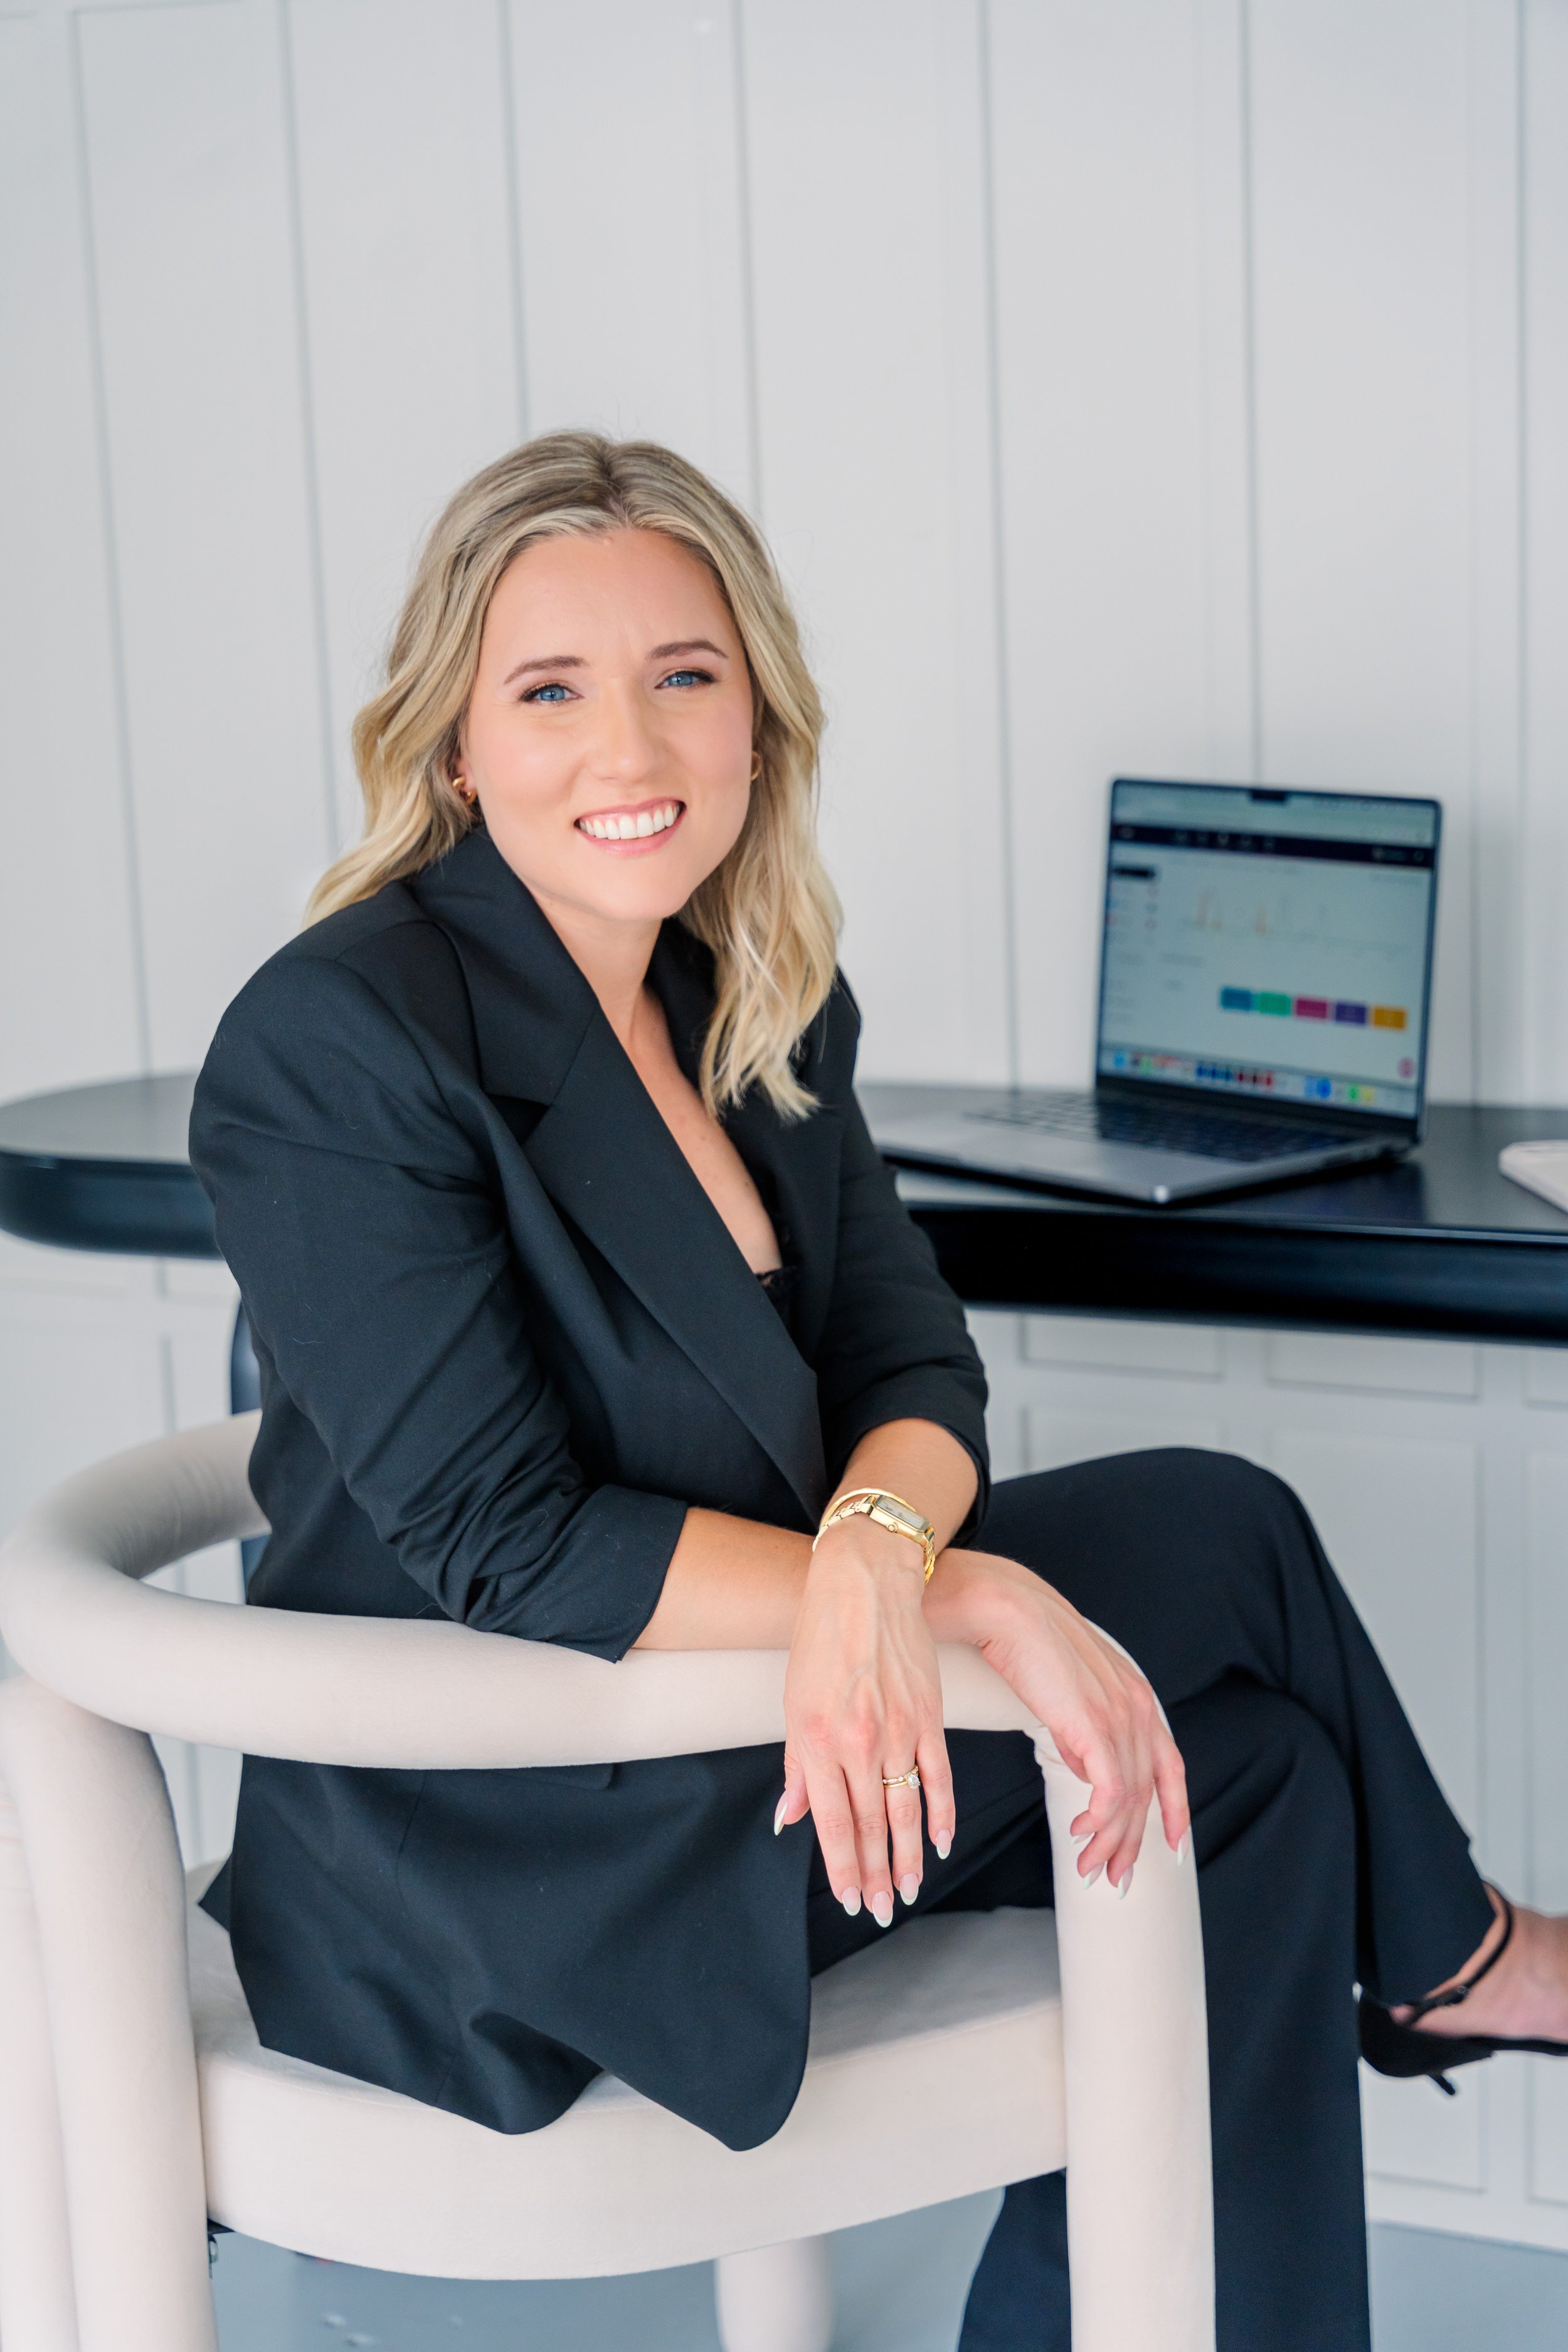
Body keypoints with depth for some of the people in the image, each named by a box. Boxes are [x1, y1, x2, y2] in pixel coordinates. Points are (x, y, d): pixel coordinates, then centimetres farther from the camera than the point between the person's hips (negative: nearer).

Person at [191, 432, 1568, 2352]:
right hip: (489, 1859, -7)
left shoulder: (762, 1001, 4)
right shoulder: (334, 1043, -20)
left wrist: (874, 1548, -26)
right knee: (1221, 1532, -6)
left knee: (1258, 1771, -3)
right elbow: (509, 1552, -23)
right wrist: (966, 1596, -25)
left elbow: (910, 1365, -1)